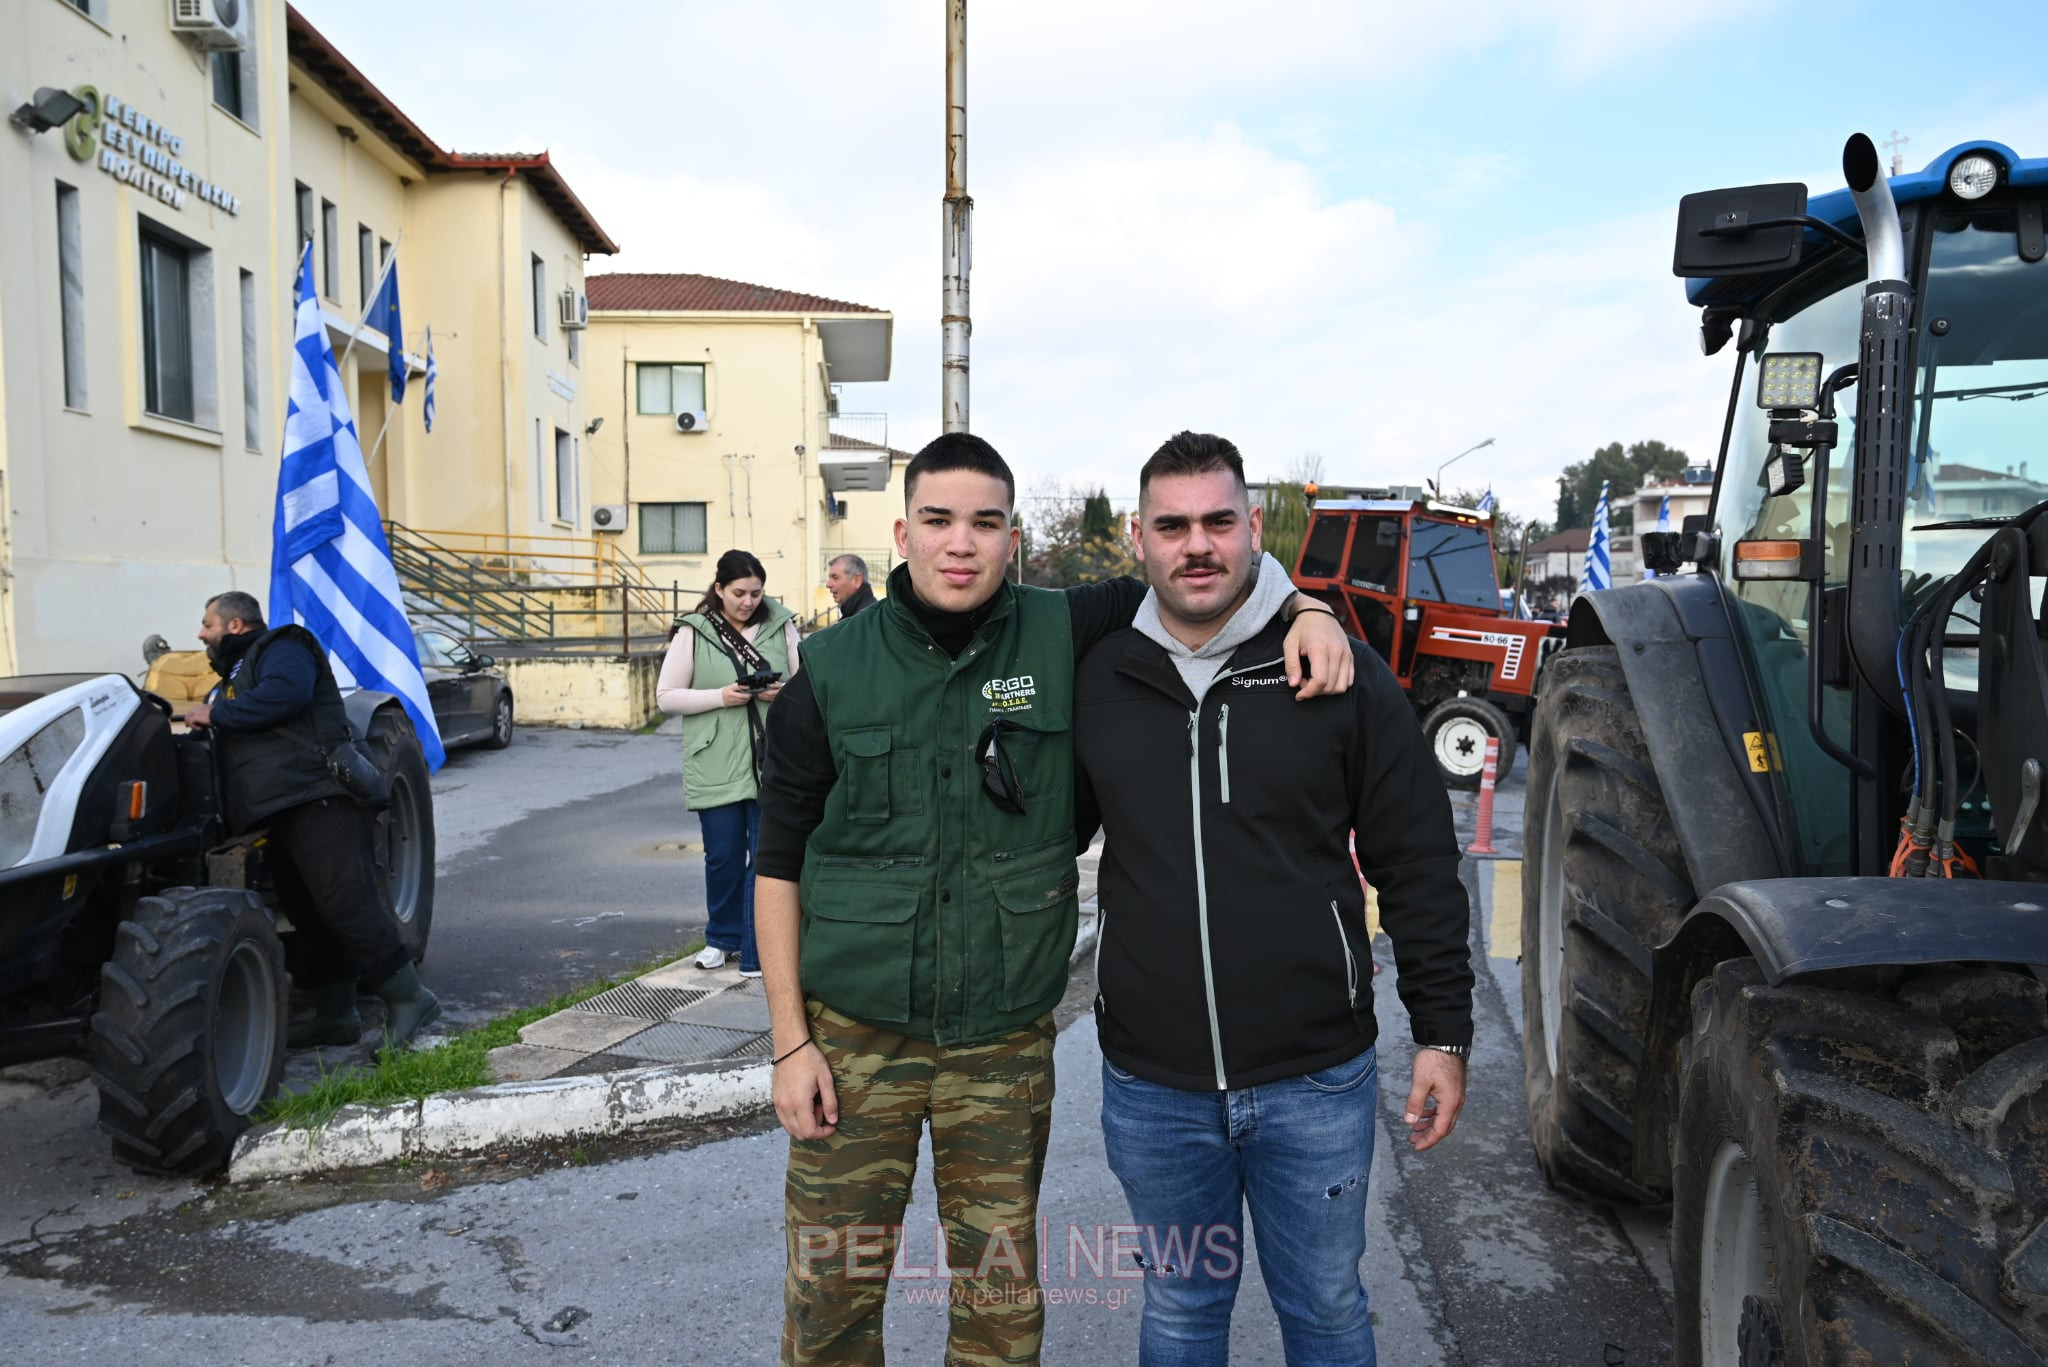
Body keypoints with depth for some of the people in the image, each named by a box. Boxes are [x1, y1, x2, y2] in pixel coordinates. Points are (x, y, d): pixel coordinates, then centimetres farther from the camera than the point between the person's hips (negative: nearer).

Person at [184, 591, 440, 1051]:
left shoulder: (281, 649, 2)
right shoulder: (234, 676, 32)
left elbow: (287, 693, -19)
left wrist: (216, 715, -11)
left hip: (319, 800, -10)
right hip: (284, 813, 10)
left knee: (345, 902, -17)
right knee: (312, 914, 11)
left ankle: (408, 998, -15)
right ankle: (334, 1015, 16)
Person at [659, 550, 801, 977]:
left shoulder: (780, 625, 4)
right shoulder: (694, 633, 0)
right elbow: (667, 696, 0)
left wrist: (783, 693, -12)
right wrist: (721, 697, -14)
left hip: (772, 761, 1)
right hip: (716, 765, 0)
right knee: (723, 855, 9)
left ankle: (757, 954, 10)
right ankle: (723, 938, 32)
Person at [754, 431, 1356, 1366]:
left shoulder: (1062, 637, -5)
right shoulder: (833, 671, -5)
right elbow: (779, 864, 0)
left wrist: (1306, 610, -14)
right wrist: (790, 1040, -3)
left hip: (1006, 1042, 1)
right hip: (855, 1036, 0)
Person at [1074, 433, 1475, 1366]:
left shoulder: (1341, 672, -6)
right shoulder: (1096, 681, -1)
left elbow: (1418, 864, -2)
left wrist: (1443, 1035, -2)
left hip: (1316, 1079, -1)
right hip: (1149, 1086, 2)